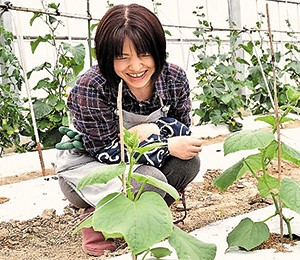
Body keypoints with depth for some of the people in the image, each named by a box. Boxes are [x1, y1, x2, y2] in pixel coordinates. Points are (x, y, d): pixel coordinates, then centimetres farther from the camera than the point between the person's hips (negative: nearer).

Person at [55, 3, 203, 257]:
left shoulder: (175, 78, -16)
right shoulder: (91, 88, -30)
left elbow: (182, 127, -3)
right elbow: (105, 150, -25)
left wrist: (152, 129, -27)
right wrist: (167, 146, -32)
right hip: (87, 165, -5)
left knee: (188, 161, -21)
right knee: (151, 182, -32)